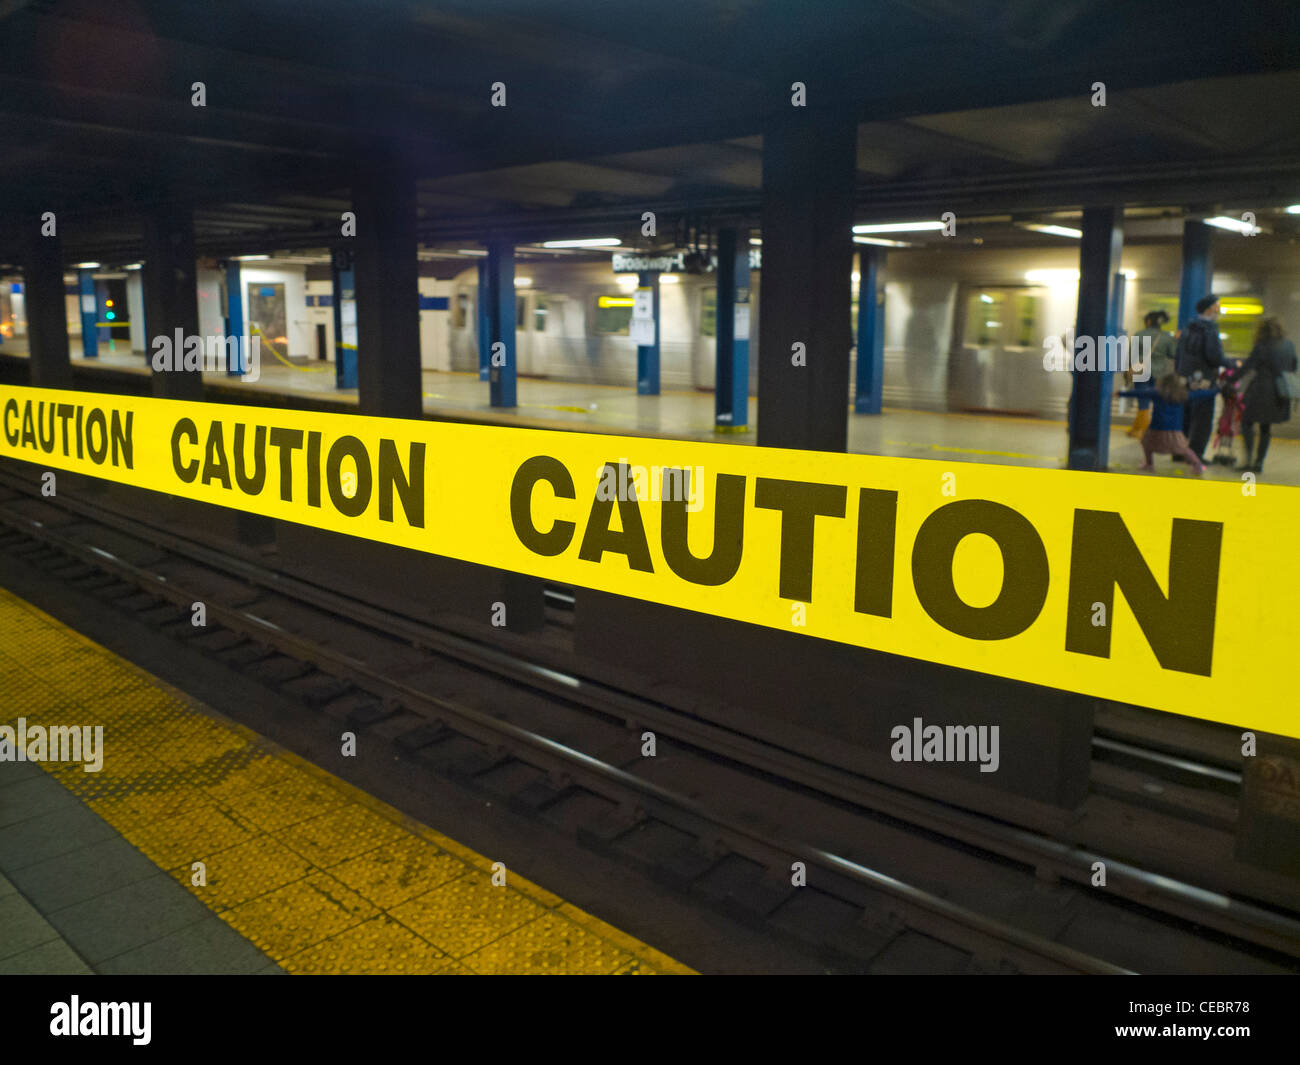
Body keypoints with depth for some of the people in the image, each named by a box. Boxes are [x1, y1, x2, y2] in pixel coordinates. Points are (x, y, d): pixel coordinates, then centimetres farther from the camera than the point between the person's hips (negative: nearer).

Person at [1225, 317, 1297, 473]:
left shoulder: (1261, 346, -11)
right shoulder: (1289, 346, 8)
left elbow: (1246, 367, -12)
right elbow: (1293, 368, 16)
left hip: (1261, 391, -6)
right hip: (1280, 394, 6)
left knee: (1247, 422, 4)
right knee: (1266, 427, 12)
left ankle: (1249, 458, -8)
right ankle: (1259, 462, 13)